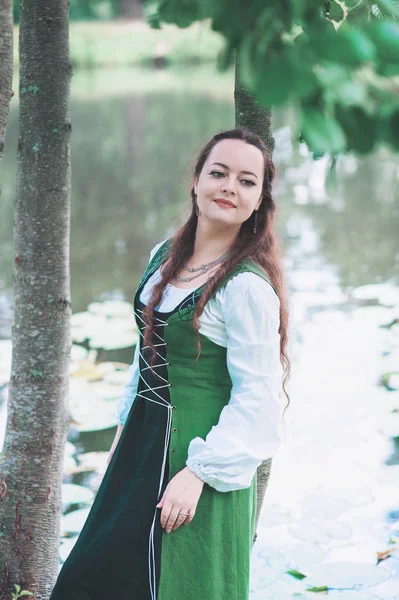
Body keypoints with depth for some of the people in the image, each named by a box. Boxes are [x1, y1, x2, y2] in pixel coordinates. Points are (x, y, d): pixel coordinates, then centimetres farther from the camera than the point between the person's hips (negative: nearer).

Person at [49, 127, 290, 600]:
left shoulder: (248, 286, -18)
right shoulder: (166, 255, 5)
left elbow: (256, 397, -19)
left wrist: (198, 473, -21)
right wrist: (125, 429, 17)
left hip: (201, 451, -8)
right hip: (143, 442, 8)